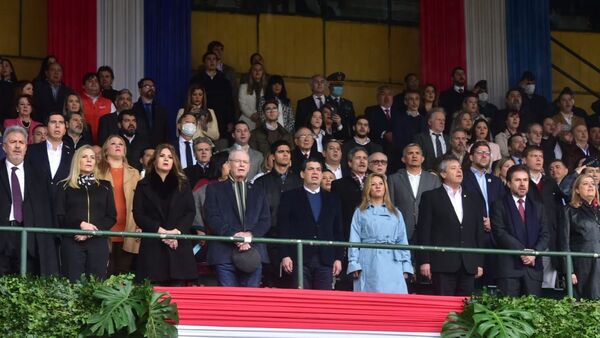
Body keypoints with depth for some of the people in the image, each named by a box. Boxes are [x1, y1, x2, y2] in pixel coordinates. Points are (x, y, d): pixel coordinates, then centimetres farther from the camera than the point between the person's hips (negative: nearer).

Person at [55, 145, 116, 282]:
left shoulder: (105, 186, 14)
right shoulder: (65, 187, 10)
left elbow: (112, 217, 8)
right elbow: (60, 217, 3)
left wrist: (91, 231, -7)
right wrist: (81, 225, -13)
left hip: (98, 243, 2)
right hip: (72, 242, -2)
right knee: (73, 283, -6)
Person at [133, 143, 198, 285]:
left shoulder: (182, 184, 15)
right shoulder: (144, 185, 11)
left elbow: (191, 211, 7)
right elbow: (138, 214, 2)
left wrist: (178, 231, -10)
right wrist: (160, 230, -12)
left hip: (178, 245, 1)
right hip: (152, 245, -1)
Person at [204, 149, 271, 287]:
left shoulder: (258, 192, 22)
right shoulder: (215, 189, 12)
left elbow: (266, 220, 11)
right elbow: (212, 218, 0)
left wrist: (250, 234, -9)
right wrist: (234, 235, -14)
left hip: (254, 253, 2)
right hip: (225, 254, -2)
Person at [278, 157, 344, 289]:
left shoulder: (332, 199, 16)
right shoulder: (289, 197, 8)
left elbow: (338, 231, 14)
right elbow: (283, 228, 1)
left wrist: (338, 258, 5)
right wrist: (285, 255, -8)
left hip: (325, 260, 2)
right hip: (299, 258, -2)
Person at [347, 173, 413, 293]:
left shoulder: (396, 213, 20)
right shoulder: (360, 213, 14)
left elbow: (402, 241, 15)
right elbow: (354, 240, 6)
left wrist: (406, 266, 5)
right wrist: (354, 264, -6)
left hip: (392, 262, 2)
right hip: (369, 264, -2)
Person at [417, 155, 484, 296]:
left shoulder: (472, 199, 18)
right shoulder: (430, 197, 5)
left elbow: (479, 232, 17)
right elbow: (423, 230, 0)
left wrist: (479, 263, 10)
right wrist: (424, 261, -8)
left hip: (468, 266, 4)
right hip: (443, 263, -4)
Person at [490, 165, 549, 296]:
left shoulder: (538, 208, 20)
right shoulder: (499, 205, 6)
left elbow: (545, 235, 11)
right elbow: (500, 233, -5)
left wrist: (534, 252, -9)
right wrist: (522, 251, -13)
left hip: (533, 267, 4)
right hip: (508, 266, -3)